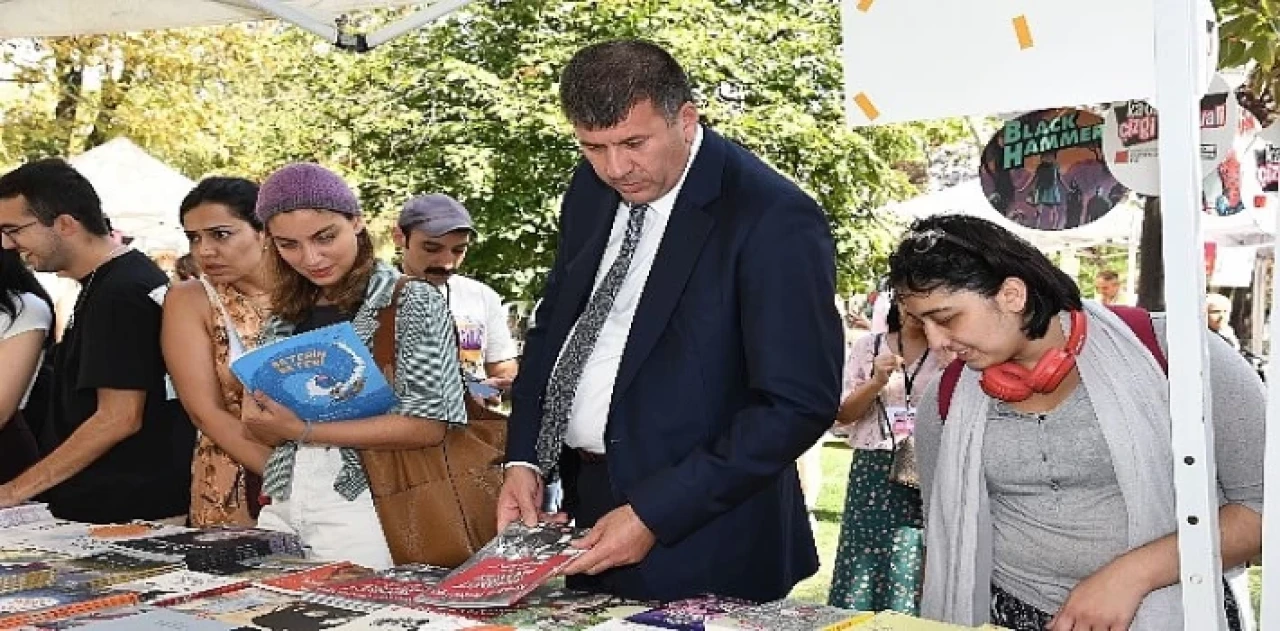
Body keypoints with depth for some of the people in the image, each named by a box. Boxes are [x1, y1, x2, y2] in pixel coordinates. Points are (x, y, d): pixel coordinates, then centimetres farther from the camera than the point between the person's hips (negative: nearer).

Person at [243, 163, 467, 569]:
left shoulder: (412, 303, -6)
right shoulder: (284, 317, 12)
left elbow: (428, 425, -14)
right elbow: (262, 427, 16)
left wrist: (304, 430, -14)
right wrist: (257, 418, -9)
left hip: (363, 514, -5)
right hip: (281, 512, 5)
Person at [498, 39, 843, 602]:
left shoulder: (774, 219, -19)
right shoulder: (591, 189, 2)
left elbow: (800, 403, -21)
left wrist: (653, 514, -22)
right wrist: (524, 457, 0)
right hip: (583, 505, 7)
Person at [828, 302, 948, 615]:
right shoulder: (868, 347, 9)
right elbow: (843, 414, 6)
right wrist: (878, 382, -9)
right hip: (873, 473, 1)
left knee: (913, 579, -3)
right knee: (864, 564, 1)